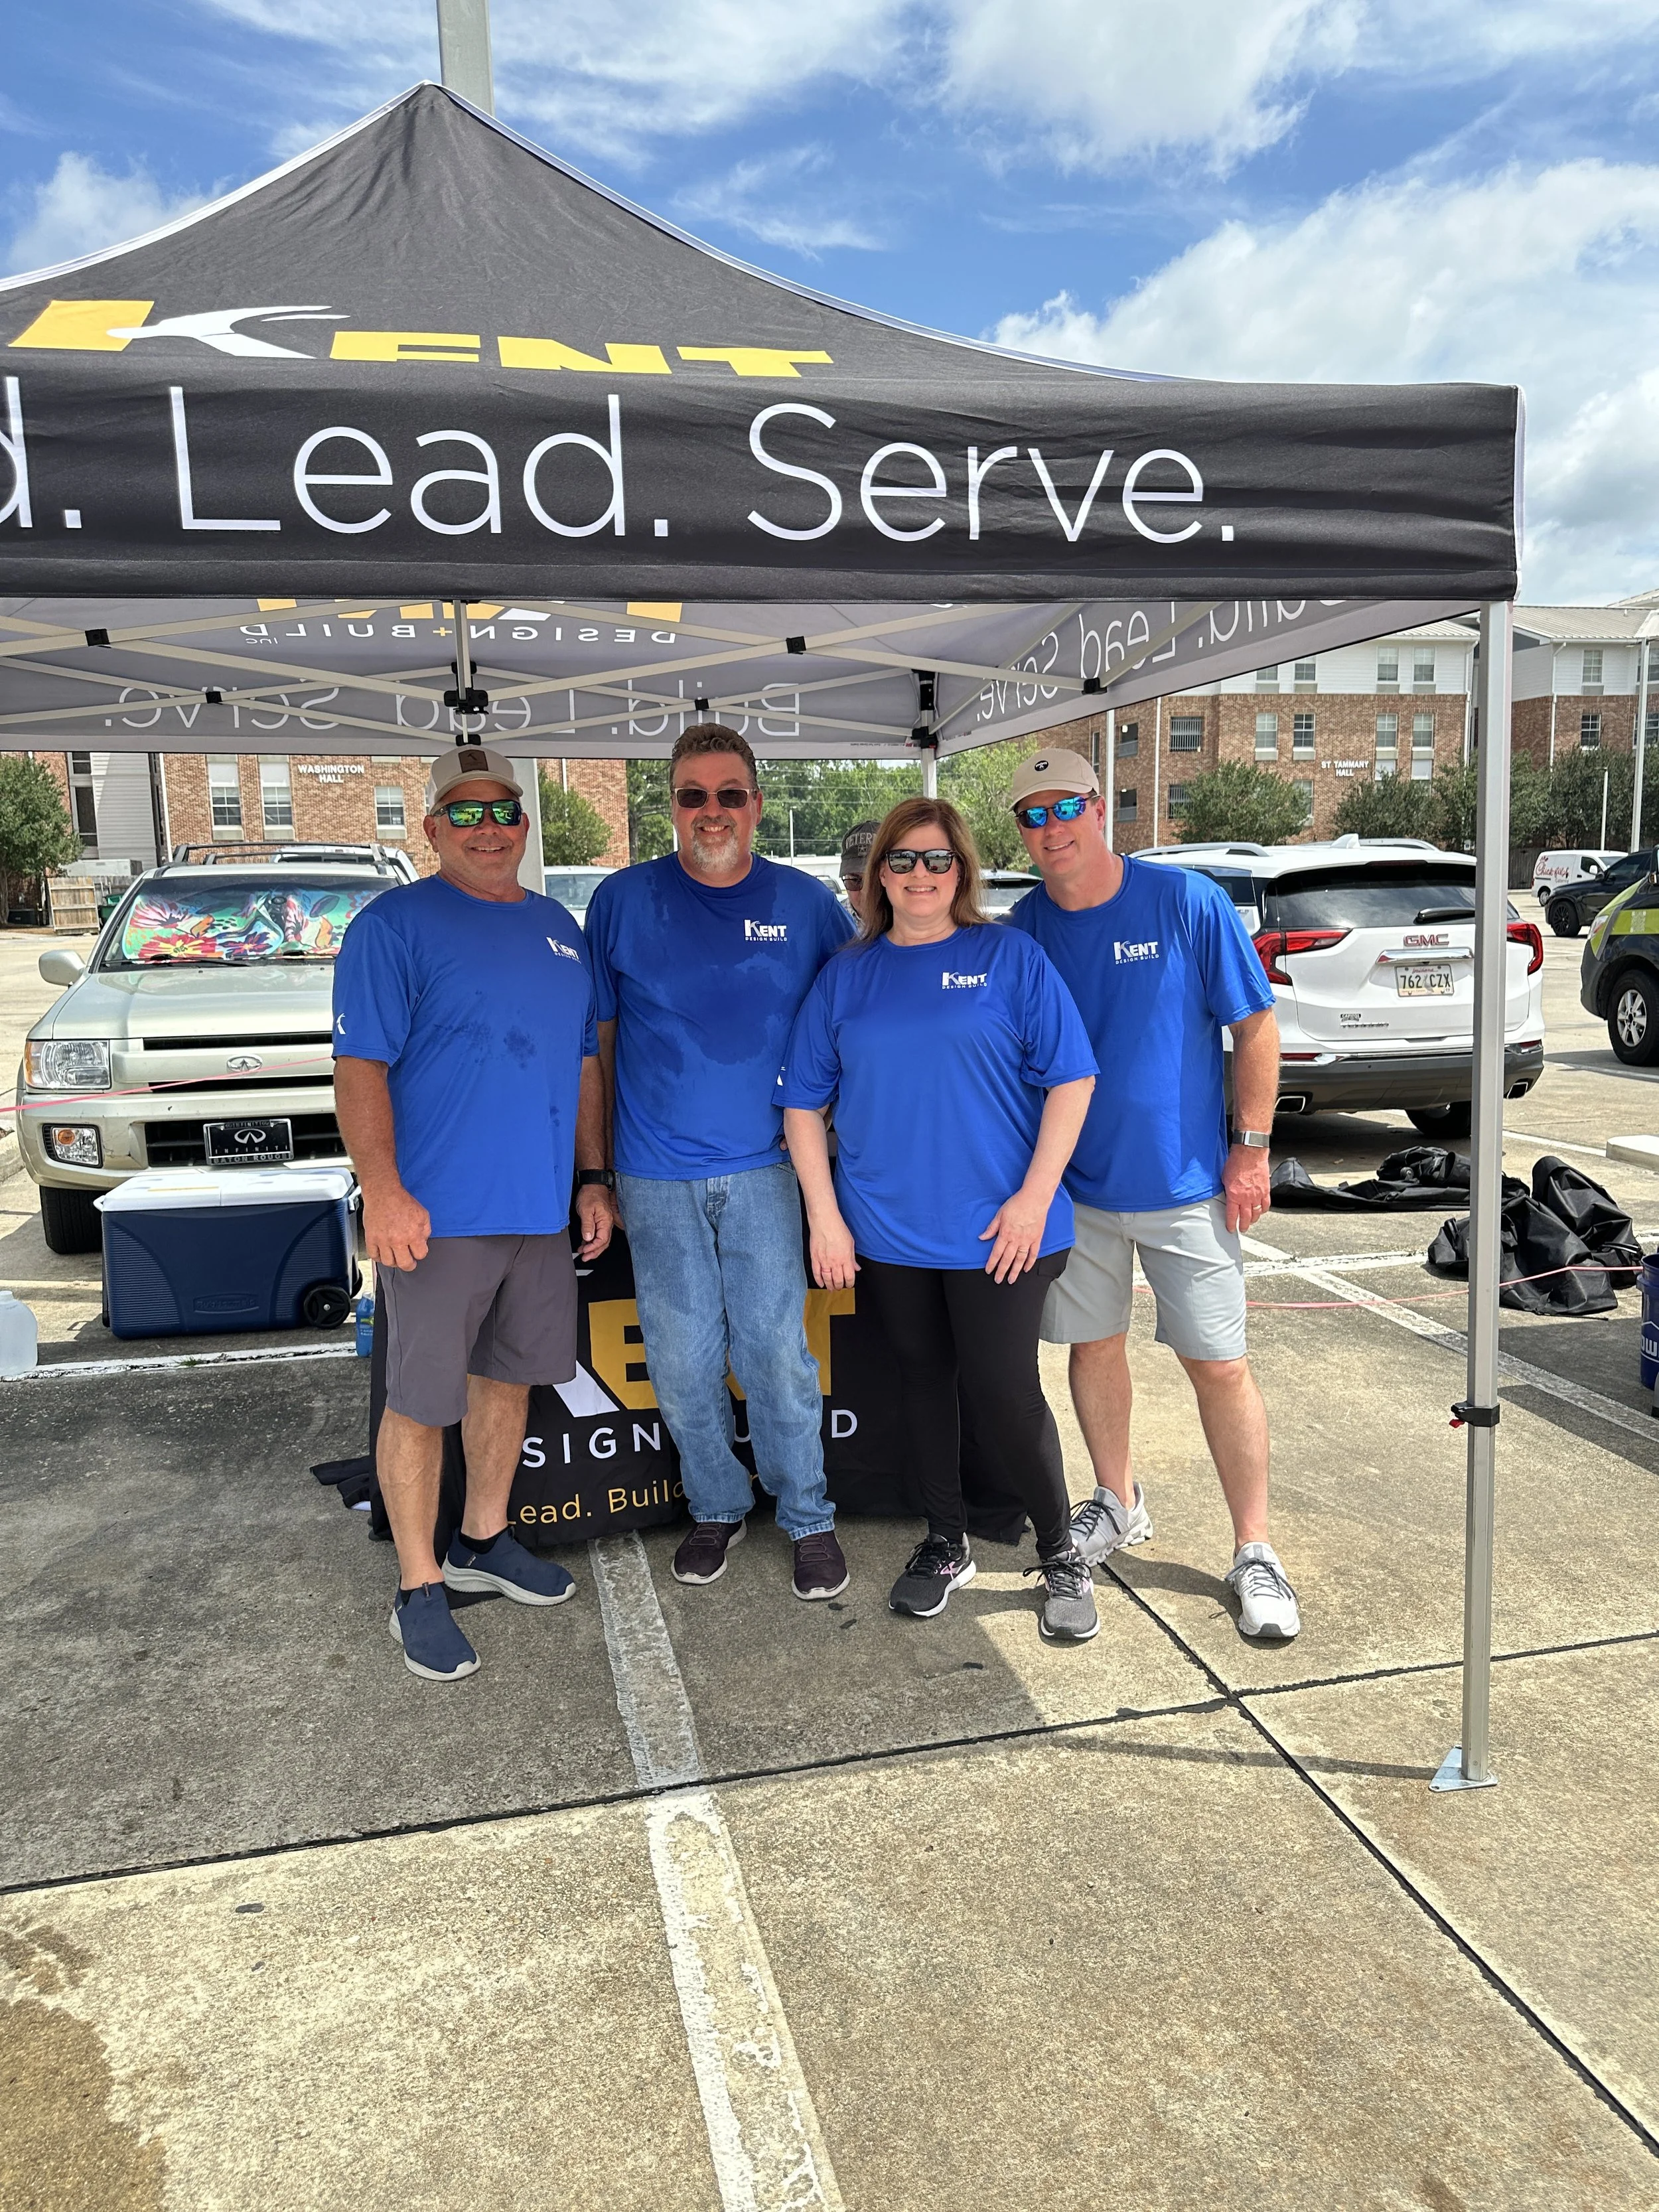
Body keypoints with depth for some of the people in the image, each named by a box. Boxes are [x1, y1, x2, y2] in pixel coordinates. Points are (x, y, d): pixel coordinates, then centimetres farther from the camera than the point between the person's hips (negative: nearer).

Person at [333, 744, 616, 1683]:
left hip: (541, 1210, 7)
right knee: (421, 1402, 2)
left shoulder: (558, 927, 13)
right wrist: (382, 1190, -23)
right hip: (435, 1214, -6)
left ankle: (484, 1540, 36)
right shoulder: (394, 924, -7)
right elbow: (360, 1066, -13)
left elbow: (586, 1061, 18)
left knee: (508, 1376, 18)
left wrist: (594, 1178, 13)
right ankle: (420, 1589, 17)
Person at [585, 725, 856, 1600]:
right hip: (656, 1178, 1)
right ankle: (716, 1507, 30)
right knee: (681, 1363, 10)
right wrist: (599, 1172, 5)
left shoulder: (806, 903, 0)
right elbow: (598, 1037, 5)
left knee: (776, 1353, 3)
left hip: (762, 1171, -1)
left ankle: (808, 1518, 21)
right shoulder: (623, 900, 0)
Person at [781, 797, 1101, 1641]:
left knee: (1004, 1392, -3)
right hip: (887, 1231, 3)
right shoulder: (847, 976, 7)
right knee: (923, 1380, 15)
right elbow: (804, 1102, 7)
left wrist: (1034, 1197, -11)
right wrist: (825, 1217, 0)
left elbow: (1070, 1079, -5)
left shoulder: (1009, 957, -1)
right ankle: (945, 1546, 33)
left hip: (996, 1230, -3)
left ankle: (1060, 1556, 20)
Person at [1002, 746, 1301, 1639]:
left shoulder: (1187, 903, -11)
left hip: (1184, 1185, -3)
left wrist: (1250, 1148, -9)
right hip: (1074, 1185, 4)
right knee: (1094, 1345, 15)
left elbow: (1256, 1027, -6)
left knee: (1220, 1365, 1)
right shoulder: (1024, 927, -1)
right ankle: (1117, 1504, 36)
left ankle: (1254, 1553, 15)